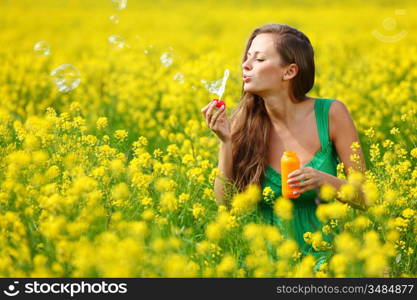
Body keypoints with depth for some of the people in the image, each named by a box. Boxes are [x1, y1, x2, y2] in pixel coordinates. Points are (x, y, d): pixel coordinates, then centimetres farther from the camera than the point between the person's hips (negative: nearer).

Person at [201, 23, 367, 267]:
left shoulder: (332, 114, -7)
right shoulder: (244, 122, -3)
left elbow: (366, 197, -2)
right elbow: (225, 204, -3)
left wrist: (324, 180, -20)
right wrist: (225, 142, -14)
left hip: (326, 257, -2)